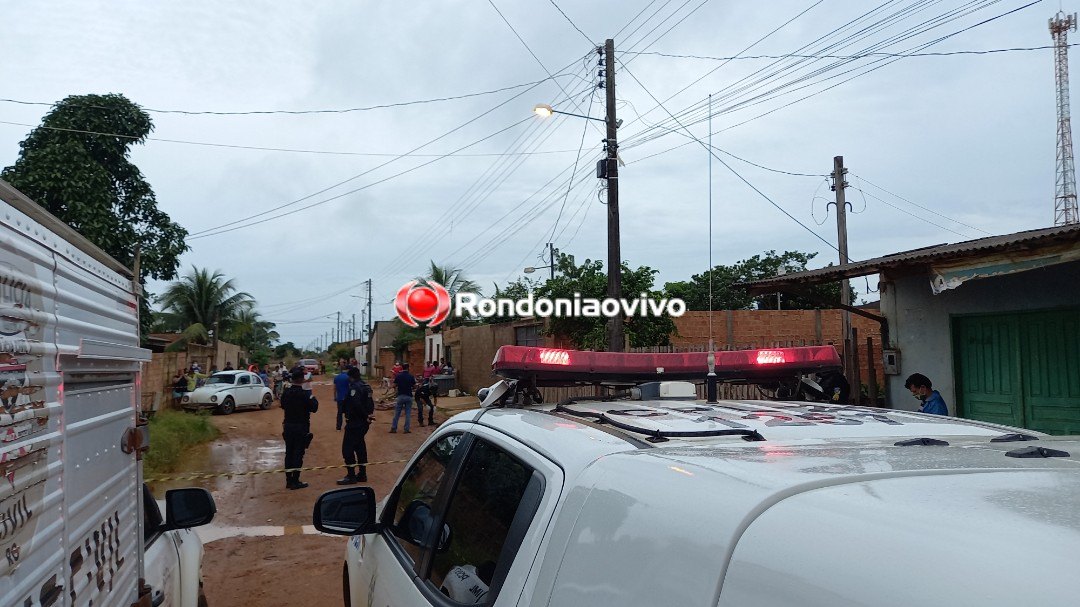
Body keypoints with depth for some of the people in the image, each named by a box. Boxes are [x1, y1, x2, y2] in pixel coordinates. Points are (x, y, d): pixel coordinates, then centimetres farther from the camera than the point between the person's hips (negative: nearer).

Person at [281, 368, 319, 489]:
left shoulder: (285, 393, 1)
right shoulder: (304, 394, -18)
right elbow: (314, 408, -13)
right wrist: (313, 400, 5)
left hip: (288, 426, 6)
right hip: (301, 427, -6)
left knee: (289, 453, 12)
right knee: (298, 454, 0)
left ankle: (289, 480, 17)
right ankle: (295, 481, 1)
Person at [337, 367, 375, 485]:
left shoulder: (354, 387, -18)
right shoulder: (366, 386, 12)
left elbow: (356, 404, -28)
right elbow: (371, 403, 15)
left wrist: (365, 416, -17)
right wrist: (368, 415, 5)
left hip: (354, 423, -10)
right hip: (364, 423, 10)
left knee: (347, 449, -4)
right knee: (360, 447, 17)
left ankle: (351, 476, -4)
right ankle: (362, 474, 22)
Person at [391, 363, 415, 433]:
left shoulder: (398, 376, -4)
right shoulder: (411, 376, -5)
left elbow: (394, 385, -1)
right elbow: (414, 386, -1)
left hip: (400, 396, 0)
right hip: (409, 396, 0)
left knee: (397, 413, 9)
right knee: (408, 413, 5)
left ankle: (393, 428, 10)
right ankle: (406, 429, 4)